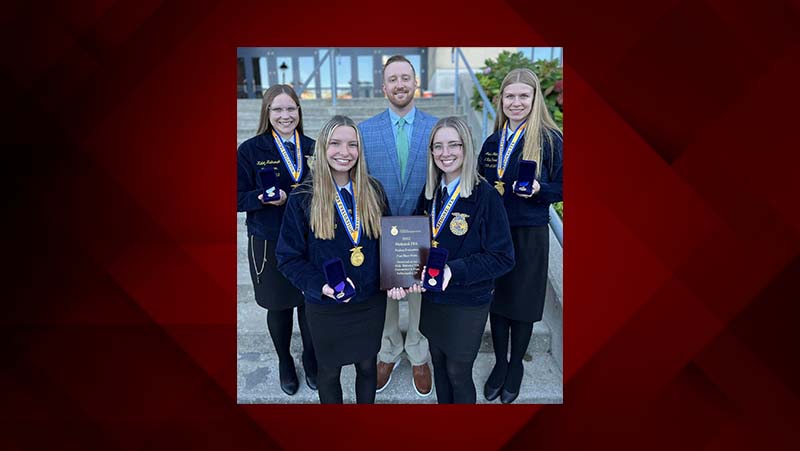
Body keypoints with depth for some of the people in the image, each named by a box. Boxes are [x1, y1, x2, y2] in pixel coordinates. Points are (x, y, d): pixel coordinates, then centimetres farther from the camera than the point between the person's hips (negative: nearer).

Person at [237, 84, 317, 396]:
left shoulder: (312, 147, 3)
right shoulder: (250, 150, -6)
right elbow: (239, 198, -7)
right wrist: (271, 196, -25)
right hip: (269, 244, -2)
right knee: (279, 306, 14)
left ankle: (310, 358, 38)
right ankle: (284, 362, 40)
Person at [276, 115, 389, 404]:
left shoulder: (373, 191, -2)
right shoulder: (303, 199, -11)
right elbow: (289, 257, -9)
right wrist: (321, 285, -24)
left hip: (371, 302, 2)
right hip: (326, 307, -2)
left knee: (367, 364, 19)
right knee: (330, 370, 17)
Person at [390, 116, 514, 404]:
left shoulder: (485, 196, -17)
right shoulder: (430, 192, 1)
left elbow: (503, 257, -18)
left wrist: (453, 270, -28)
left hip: (467, 304, -5)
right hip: (432, 297, 5)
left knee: (458, 373, 11)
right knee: (439, 364, 21)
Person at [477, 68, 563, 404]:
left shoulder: (550, 139, -8)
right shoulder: (492, 142, 7)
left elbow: (561, 187, -5)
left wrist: (539, 189, -24)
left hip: (529, 235, -4)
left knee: (522, 303, 8)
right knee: (496, 300, 13)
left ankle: (515, 367, 31)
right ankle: (499, 365, 32)